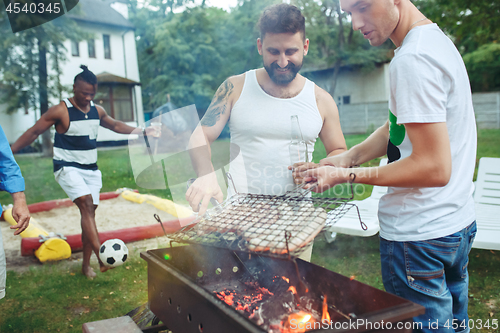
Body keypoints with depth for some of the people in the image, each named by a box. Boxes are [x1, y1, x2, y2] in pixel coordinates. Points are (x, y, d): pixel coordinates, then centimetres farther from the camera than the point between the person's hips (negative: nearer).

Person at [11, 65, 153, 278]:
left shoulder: (97, 110, 5)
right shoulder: (60, 111, -11)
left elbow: (115, 125, 22)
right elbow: (33, 132, -7)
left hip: (91, 169, 6)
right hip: (67, 168, -5)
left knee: (89, 212, 4)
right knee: (86, 204, -25)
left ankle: (86, 265, 14)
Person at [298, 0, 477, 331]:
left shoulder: (413, 59, -22)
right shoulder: (438, 40, 10)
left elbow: (434, 168, -26)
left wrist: (347, 176, -19)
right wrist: (350, 156, 1)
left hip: (420, 236, -10)